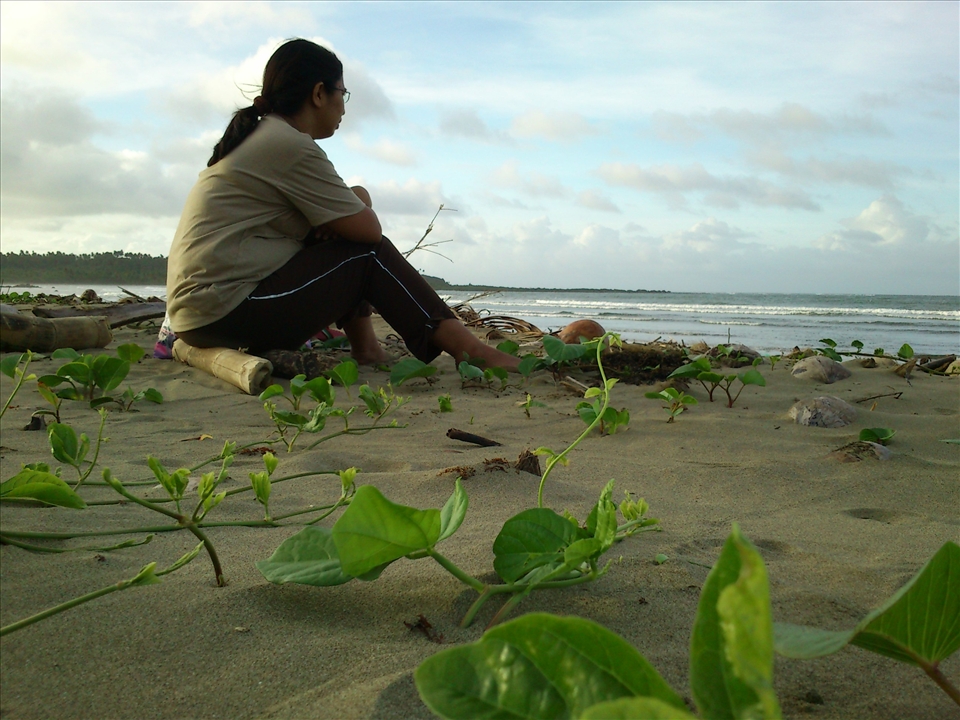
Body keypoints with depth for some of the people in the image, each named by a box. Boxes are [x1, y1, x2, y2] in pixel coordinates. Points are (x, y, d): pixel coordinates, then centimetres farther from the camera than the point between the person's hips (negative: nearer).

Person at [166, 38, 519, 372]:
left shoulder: (256, 138, 17)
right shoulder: (291, 146, -13)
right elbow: (369, 229, -11)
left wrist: (356, 203, -2)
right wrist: (361, 203, 11)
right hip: (225, 311, -9)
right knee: (370, 254, -5)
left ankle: (365, 348, 7)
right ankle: (464, 346, -1)